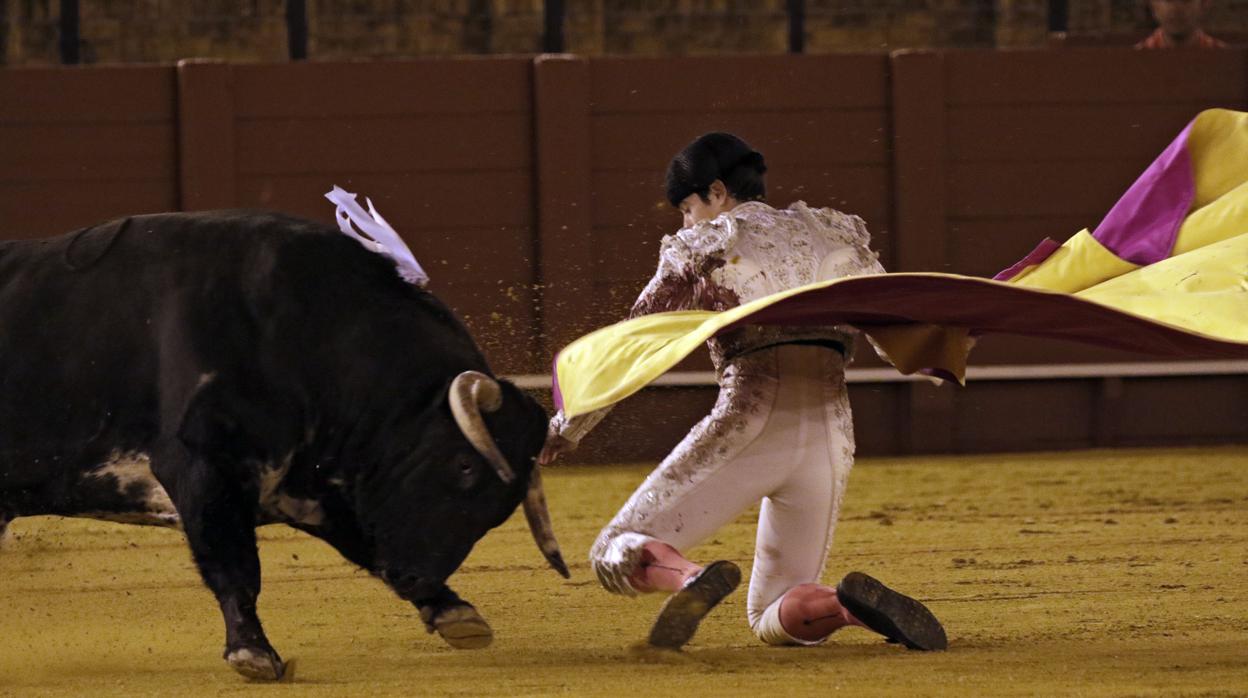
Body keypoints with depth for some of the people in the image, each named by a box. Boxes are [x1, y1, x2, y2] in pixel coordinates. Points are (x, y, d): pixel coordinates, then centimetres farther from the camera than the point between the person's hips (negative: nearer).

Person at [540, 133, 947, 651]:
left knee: (616, 555, 2)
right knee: (775, 621, 15)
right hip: (831, 429, 5)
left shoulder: (703, 246, 9)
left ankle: (690, 579, -35)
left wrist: (567, 428, 17)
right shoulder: (834, 233, 21)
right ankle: (854, 605, -21)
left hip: (751, 424, -5)